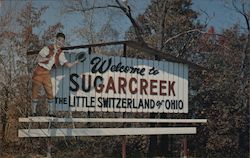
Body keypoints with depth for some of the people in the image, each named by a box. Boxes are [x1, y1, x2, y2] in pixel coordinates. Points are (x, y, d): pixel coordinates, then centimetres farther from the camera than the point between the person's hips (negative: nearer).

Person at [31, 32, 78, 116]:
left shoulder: (60, 53, 6)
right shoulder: (48, 48, -9)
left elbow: (67, 65, 1)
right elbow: (39, 59, -12)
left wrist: (76, 62, -12)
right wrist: (48, 58, -26)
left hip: (47, 73, 4)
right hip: (39, 71, -4)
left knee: (50, 92, -3)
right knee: (35, 92, -1)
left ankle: (51, 112, 4)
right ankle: (33, 112, 10)